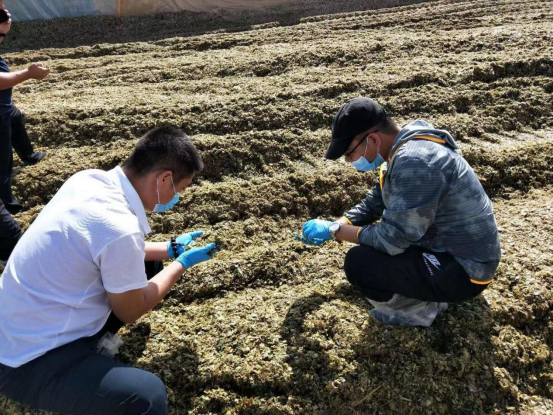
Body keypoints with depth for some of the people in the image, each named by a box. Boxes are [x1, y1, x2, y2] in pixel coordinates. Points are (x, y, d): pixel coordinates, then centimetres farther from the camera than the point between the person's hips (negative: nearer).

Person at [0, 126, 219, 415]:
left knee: (148, 264, 13)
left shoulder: (89, 179, -6)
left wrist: (170, 249, 15)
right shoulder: (120, 228, -30)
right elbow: (130, 312, -11)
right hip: (30, 362, -9)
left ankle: (93, 341, 16)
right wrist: (182, 263, 0)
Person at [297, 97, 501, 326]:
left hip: (464, 270, -10)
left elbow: (392, 239, -28)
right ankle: (428, 292, 15)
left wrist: (335, 231, -15)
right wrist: (331, 226, 4)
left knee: (358, 262, -22)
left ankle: (420, 309, 1)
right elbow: (372, 205, 14)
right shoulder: (401, 152, 3)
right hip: (446, 246, 10)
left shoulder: (414, 162, -28)